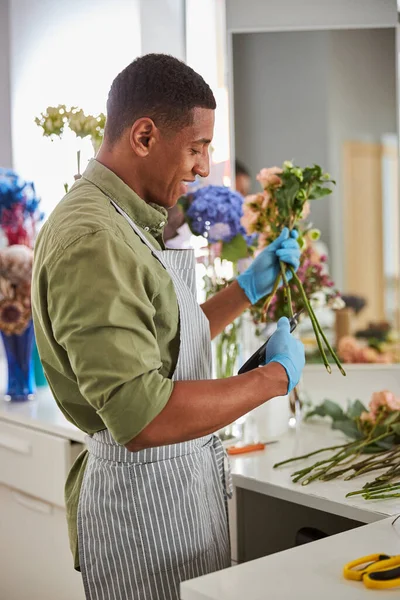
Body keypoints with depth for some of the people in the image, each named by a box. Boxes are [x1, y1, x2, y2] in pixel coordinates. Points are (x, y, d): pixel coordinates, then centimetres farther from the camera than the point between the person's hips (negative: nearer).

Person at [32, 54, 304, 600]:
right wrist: (275, 376, -20)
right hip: (143, 489, -10)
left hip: (185, 473, 10)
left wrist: (250, 287, 9)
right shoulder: (91, 239, -25)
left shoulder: (128, 224, 9)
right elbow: (142, 417, -31)